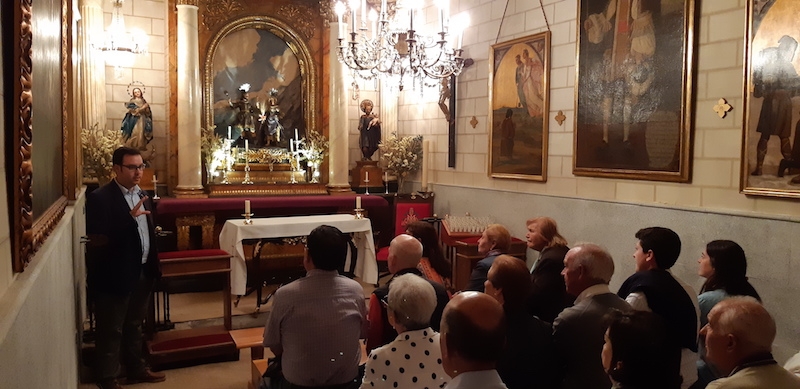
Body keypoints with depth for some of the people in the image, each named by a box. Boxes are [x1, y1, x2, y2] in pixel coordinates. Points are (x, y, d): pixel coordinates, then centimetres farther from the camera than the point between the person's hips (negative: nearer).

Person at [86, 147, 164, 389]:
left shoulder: (141, 194, 8)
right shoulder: (100, 198, -16)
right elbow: (97, 240, -23)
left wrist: (153, 267, 11)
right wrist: (129, 218, -30)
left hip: (142, 272, 7)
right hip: (113, 276, -7)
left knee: (134, 326, 22)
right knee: (111, 331, 8)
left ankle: (136, 369, 36)